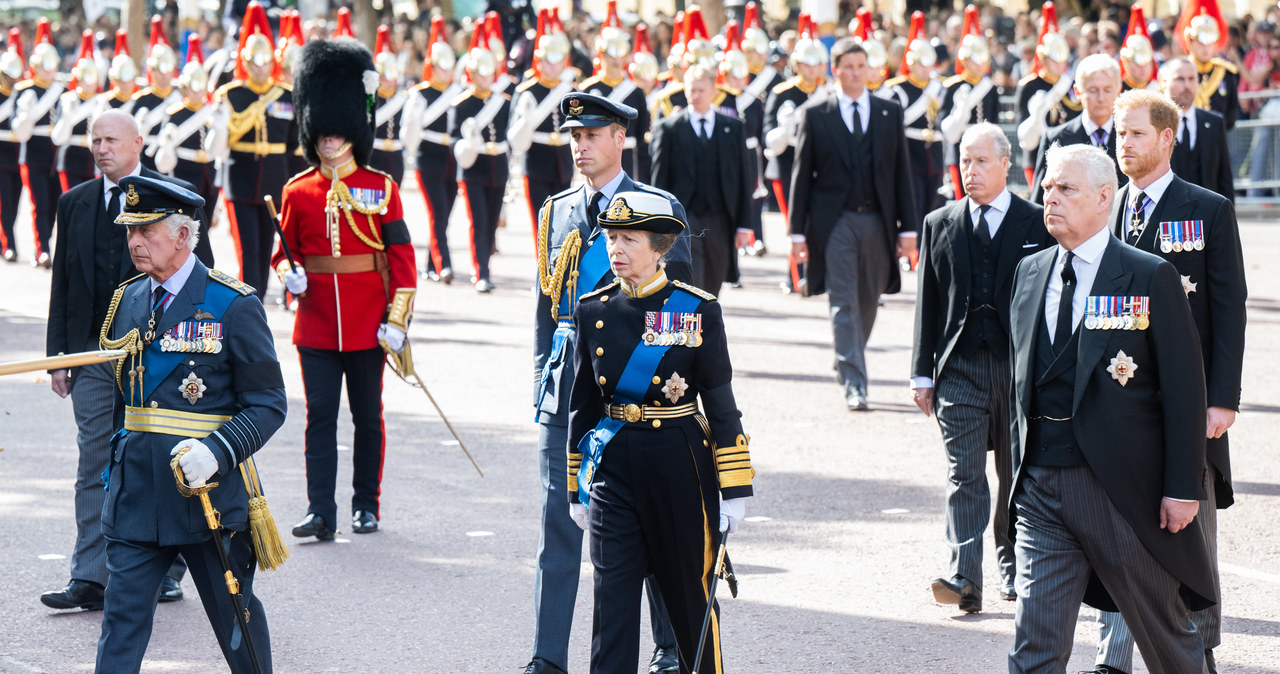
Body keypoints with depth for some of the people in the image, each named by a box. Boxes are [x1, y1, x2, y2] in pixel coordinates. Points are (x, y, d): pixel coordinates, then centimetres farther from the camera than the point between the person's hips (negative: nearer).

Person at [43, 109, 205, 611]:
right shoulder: (75, 203, 9)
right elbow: (62, 282, 11)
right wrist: (57, 353, 4)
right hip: (94, 354, 2)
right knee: (95, 466, -2)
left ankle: (165, 570, 19)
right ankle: (90, 579, -4)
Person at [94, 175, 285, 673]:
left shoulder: (233, 306, -9)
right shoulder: (128, 301, 8)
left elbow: (268, 406, -10)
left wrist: (216, 452, -25)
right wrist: (116, 463, 16)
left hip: (207, 487, -4)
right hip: (136, 491, 4)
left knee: (234, 612, 10)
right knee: (122, 618, -1)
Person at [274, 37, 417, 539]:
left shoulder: (381, 189, 1)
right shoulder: (298, 191, 5)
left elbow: (401, 256, -1)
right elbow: (285, 249, 13)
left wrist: (397, 318, -8)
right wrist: (289, 275, -10)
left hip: (367, 323, -1)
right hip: (316, 323, 1)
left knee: (367, 416, 7)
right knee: (320, 416, -2)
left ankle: (367, 506, 17)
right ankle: (320, 512, -4)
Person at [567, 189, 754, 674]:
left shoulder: (696, 310, -5)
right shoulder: (593, 312, 3)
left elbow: (721, 405, -3)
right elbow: (582, 406, 10)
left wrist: (735, 489, -5)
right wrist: (576, 488, 12)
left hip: (679, 466, -2)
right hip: (613, 469, 2)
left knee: (690, 592, 11)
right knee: (612, 598, -4)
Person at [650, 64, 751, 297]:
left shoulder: (733, 128, 10)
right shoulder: (668, 128, 3)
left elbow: (742, 180, 10)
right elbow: (660, 180, 2)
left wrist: (743, 225, 4)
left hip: (721, 223, 3)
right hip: (684, 220, -3)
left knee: (711, 290, 10)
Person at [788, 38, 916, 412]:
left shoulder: (890, 113, 8)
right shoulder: (814, 114, 1)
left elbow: (901, 172, 8)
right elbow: (802, 174, 2)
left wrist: (907, 226, 2)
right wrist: (798, 230, -3)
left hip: (877, 221, 3)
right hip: (834, 222, -3)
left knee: (867, 301, 11)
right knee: (844, 303, -8)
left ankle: (848, 362, 33)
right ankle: (854, 384, -10)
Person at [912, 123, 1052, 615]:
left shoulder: (1039, 225, 3)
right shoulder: (939, 224, 9)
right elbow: (928, 302, 9)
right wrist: (923, 372, 5)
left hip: (1022, 365, 0)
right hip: (961, 366, 0)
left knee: (1017, 476, 10)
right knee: (964, 475, -9)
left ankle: (1013, 568, 25)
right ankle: (964, 578, -18)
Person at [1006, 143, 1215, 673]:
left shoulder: (1151, 278, -6)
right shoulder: (1029, 272, 10)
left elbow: (1185, 388, -7)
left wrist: (1183, 487, -10)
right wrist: (1021, 466, 14)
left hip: (1122, 489, -4)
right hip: (1041, 487, 4)